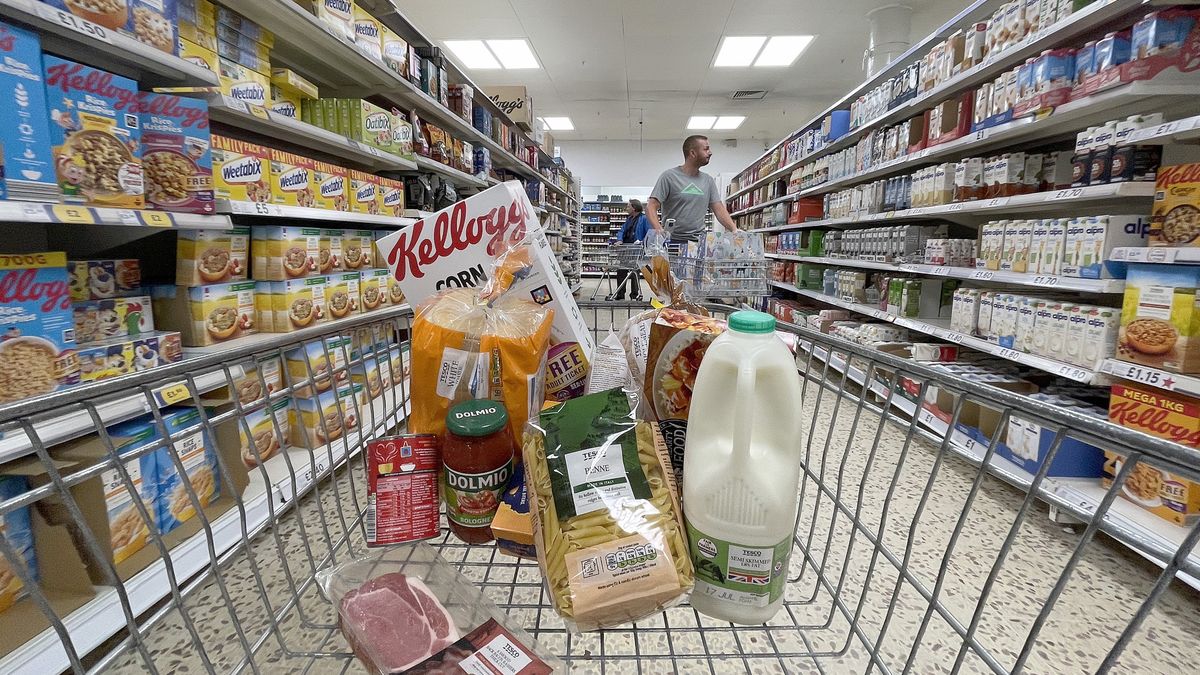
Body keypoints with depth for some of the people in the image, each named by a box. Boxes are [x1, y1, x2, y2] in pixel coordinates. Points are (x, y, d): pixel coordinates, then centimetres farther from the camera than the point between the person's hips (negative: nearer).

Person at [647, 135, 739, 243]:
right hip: (673, 240, -4)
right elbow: (652, 207, -7)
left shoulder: (708, 180, 14)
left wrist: (734, 229, -4)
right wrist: (659, 230, -25)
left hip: (699, 241, 4)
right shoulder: (669, 176, -1)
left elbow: (719, 209, 13)